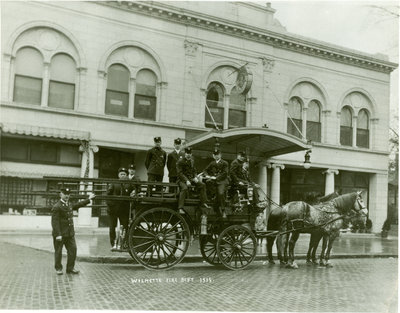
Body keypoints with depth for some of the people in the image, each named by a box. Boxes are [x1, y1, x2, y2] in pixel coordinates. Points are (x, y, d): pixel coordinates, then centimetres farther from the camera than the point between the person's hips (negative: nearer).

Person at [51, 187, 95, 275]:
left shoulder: (69, 205, 12)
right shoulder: (56, 207, -12)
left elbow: (78, 205, 32)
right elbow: (55, 222, -16)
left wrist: (89, 199, 38)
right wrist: (58, 234, -21)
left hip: (70, 233, 7)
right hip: (60, 234, -7)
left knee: (73, 250, 4)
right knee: (58, 251, 5)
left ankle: (70, 268, 15)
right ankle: (58, 268, 20)